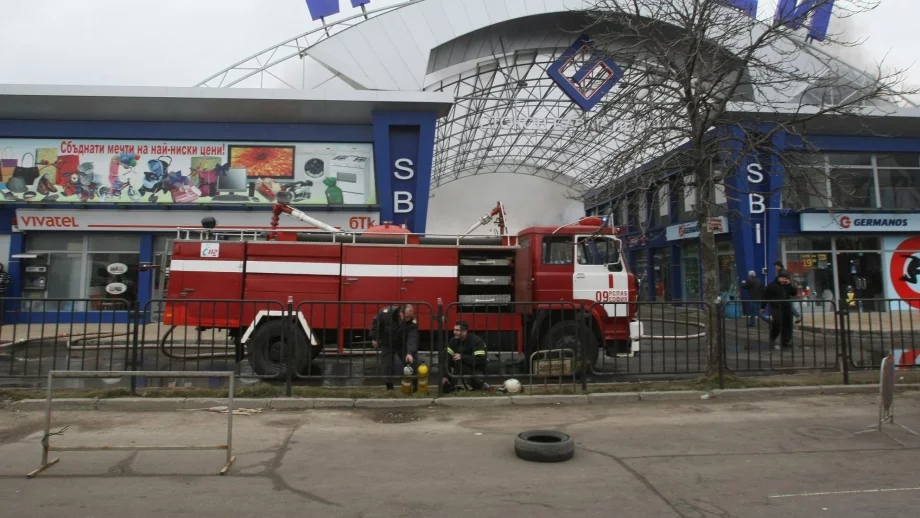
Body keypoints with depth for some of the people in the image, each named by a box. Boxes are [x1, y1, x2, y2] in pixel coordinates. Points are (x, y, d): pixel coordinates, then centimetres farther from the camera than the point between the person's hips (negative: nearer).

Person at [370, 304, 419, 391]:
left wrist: (410, 352, -57)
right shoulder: (386, 313, -30)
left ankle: (414, 385, 13)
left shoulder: (413, 322, -31)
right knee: (387, 365, 0)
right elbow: (376, 323, -11)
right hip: (387, 345, 0)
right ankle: (389, 387, 18)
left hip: (403, 345, 0)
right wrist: (374, 338, -7)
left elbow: (413, 338, -42)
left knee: (412, 362, -4)